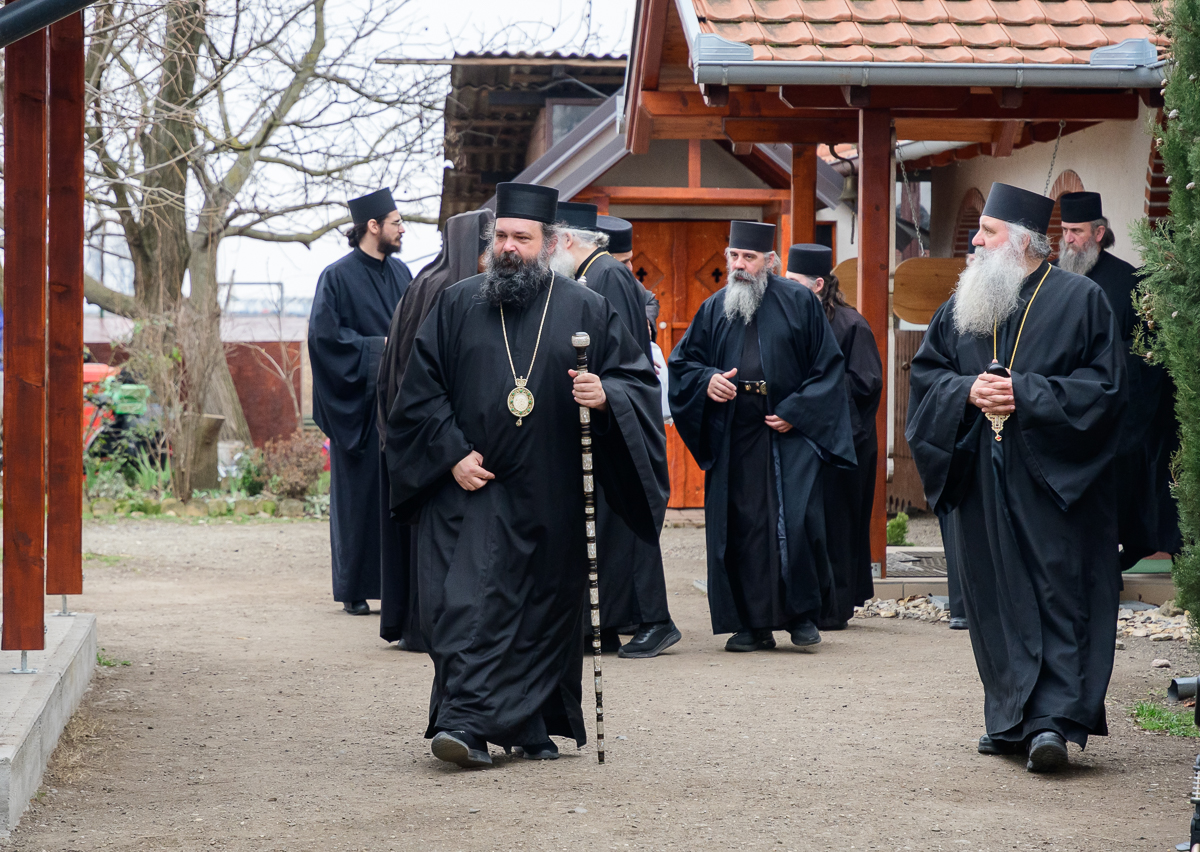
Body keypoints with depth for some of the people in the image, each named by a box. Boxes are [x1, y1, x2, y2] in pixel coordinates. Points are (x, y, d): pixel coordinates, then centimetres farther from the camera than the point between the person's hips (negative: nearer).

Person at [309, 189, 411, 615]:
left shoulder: (400, 273, 13)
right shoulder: (338, 276, -6)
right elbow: (326, 334, -11)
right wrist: (376, 348, -14)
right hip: (359, 403, -5)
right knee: (358, 493, -1)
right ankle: (354, 590, 6)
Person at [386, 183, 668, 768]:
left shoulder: (586, 311, 6)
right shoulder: (458, 306, 6)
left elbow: (639, 379, 5)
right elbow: (420, 389, 6)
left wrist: (605, 395, -17)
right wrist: (452, 454, -6)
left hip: (550, 496, 1)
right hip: (472, 486, -1)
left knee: (545, 609, 6)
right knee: (467, 600, -13)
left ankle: (534, 727, 19)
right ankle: (465, 724, -18)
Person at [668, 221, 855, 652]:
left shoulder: (800, 303, 3)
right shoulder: (714, 309, 12)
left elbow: (828, 366, 3)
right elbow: (680, 362, 17)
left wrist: (795, 413, -8)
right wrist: (706, 381, -5)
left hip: (791, 433, -3)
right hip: (733, 441, 3)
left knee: (796, 520, -14)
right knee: (740, 527, 0)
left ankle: (803, 613, 1)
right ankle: (753, 624, 6)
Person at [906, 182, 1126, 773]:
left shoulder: (1080, 301, -2)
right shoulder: (964, 306, 13)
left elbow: (1106, 386, -7)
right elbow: (925, 371, 15)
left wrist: (1025, 394, -15)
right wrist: (968, 390, -6)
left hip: (1052, 479, -5)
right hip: (984, 477, 5)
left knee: (1057, 591, -8)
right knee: (995, 596, 5)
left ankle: (1052, 718, -12)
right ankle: (1012, 718, 12)